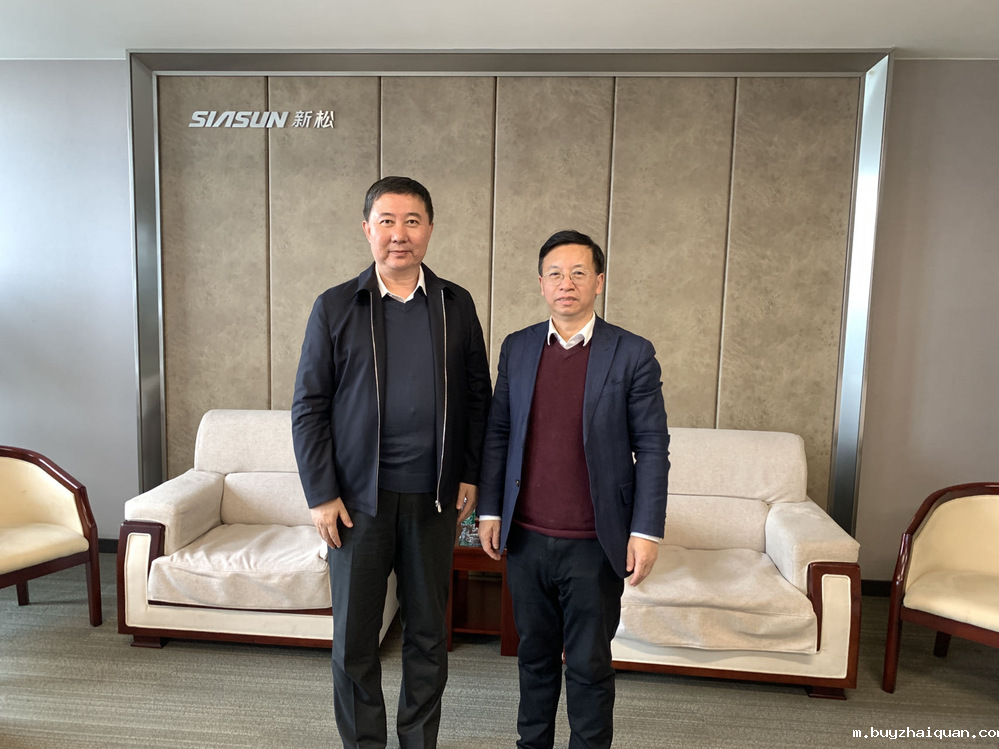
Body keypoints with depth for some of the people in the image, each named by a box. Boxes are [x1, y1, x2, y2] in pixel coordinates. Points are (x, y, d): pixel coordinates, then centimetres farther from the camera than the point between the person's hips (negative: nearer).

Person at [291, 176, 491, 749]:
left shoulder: (456, 304, 3)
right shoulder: (335, 307, -2)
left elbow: (477, 396, 7)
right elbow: (309, 408, -2)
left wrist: (470, 476, 2)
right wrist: (321, 495, -6)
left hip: (433, 498, 2)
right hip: (358, 498, -1)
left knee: (429, 632, 15)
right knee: (355, 636, 11)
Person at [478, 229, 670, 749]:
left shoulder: (633, 354, -6)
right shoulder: (517, 348, 4)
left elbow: (652, 449, -6)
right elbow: (497, 433, 7)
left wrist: (646, 531, -10)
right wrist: (489, 510, 5)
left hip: (593, 545, -3)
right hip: (525, 539, 3)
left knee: (589, 666, 12)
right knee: (534, 656, 20)